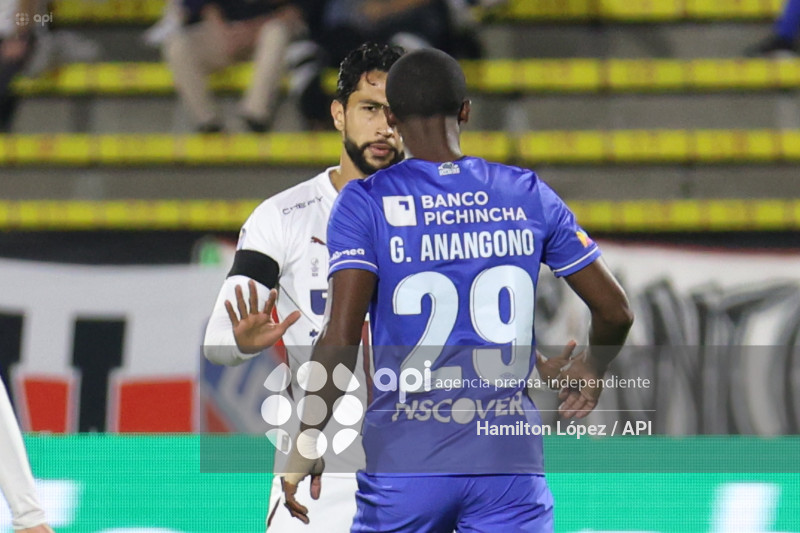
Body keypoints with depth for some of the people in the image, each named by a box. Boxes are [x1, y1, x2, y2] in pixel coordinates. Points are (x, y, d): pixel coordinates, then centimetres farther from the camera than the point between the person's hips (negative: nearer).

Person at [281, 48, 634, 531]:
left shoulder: (365, 202, -2)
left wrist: (308, 442, -3)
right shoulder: (528, 195, 7)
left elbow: (341, 338, -11)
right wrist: (591, 373, 30)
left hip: (404, 461, -1)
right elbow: (615, 311, 10)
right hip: (512, 461, 2)